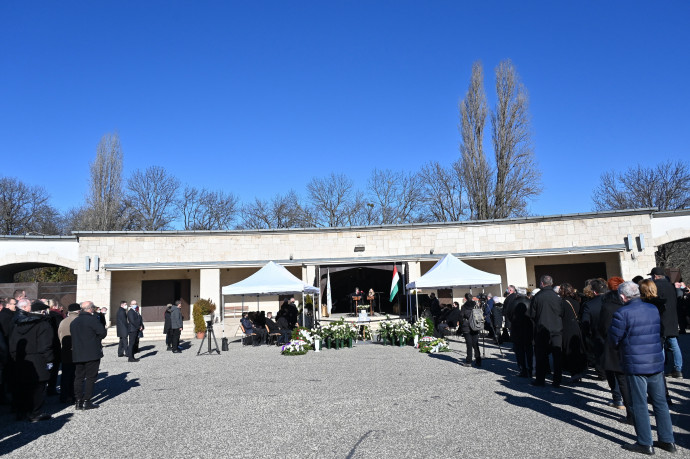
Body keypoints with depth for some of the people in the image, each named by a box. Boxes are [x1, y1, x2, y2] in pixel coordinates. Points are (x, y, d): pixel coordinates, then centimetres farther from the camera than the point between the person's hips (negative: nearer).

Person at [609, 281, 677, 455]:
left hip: (635, 365, -6)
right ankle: (667, 440, 25)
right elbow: (658, 332, 17)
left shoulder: (622, 313, -16)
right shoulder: (654, 309, 6)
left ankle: (645, 443, 12)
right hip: (656, 362, 6)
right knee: (660, 402, 16)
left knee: (640, 404, 4)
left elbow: (614, 339, -11)